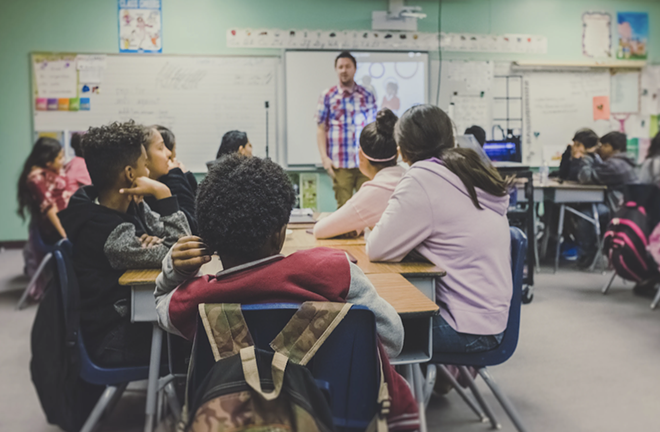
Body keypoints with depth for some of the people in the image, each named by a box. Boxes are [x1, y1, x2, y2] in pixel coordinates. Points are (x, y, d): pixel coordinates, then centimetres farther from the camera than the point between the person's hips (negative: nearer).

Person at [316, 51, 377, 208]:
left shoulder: (367, 96, 10)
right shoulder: (327, 96, 5)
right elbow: (321, 129, 4)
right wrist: (324, 157, -5)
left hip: (365, 162, 1)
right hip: (340, 164, -1)